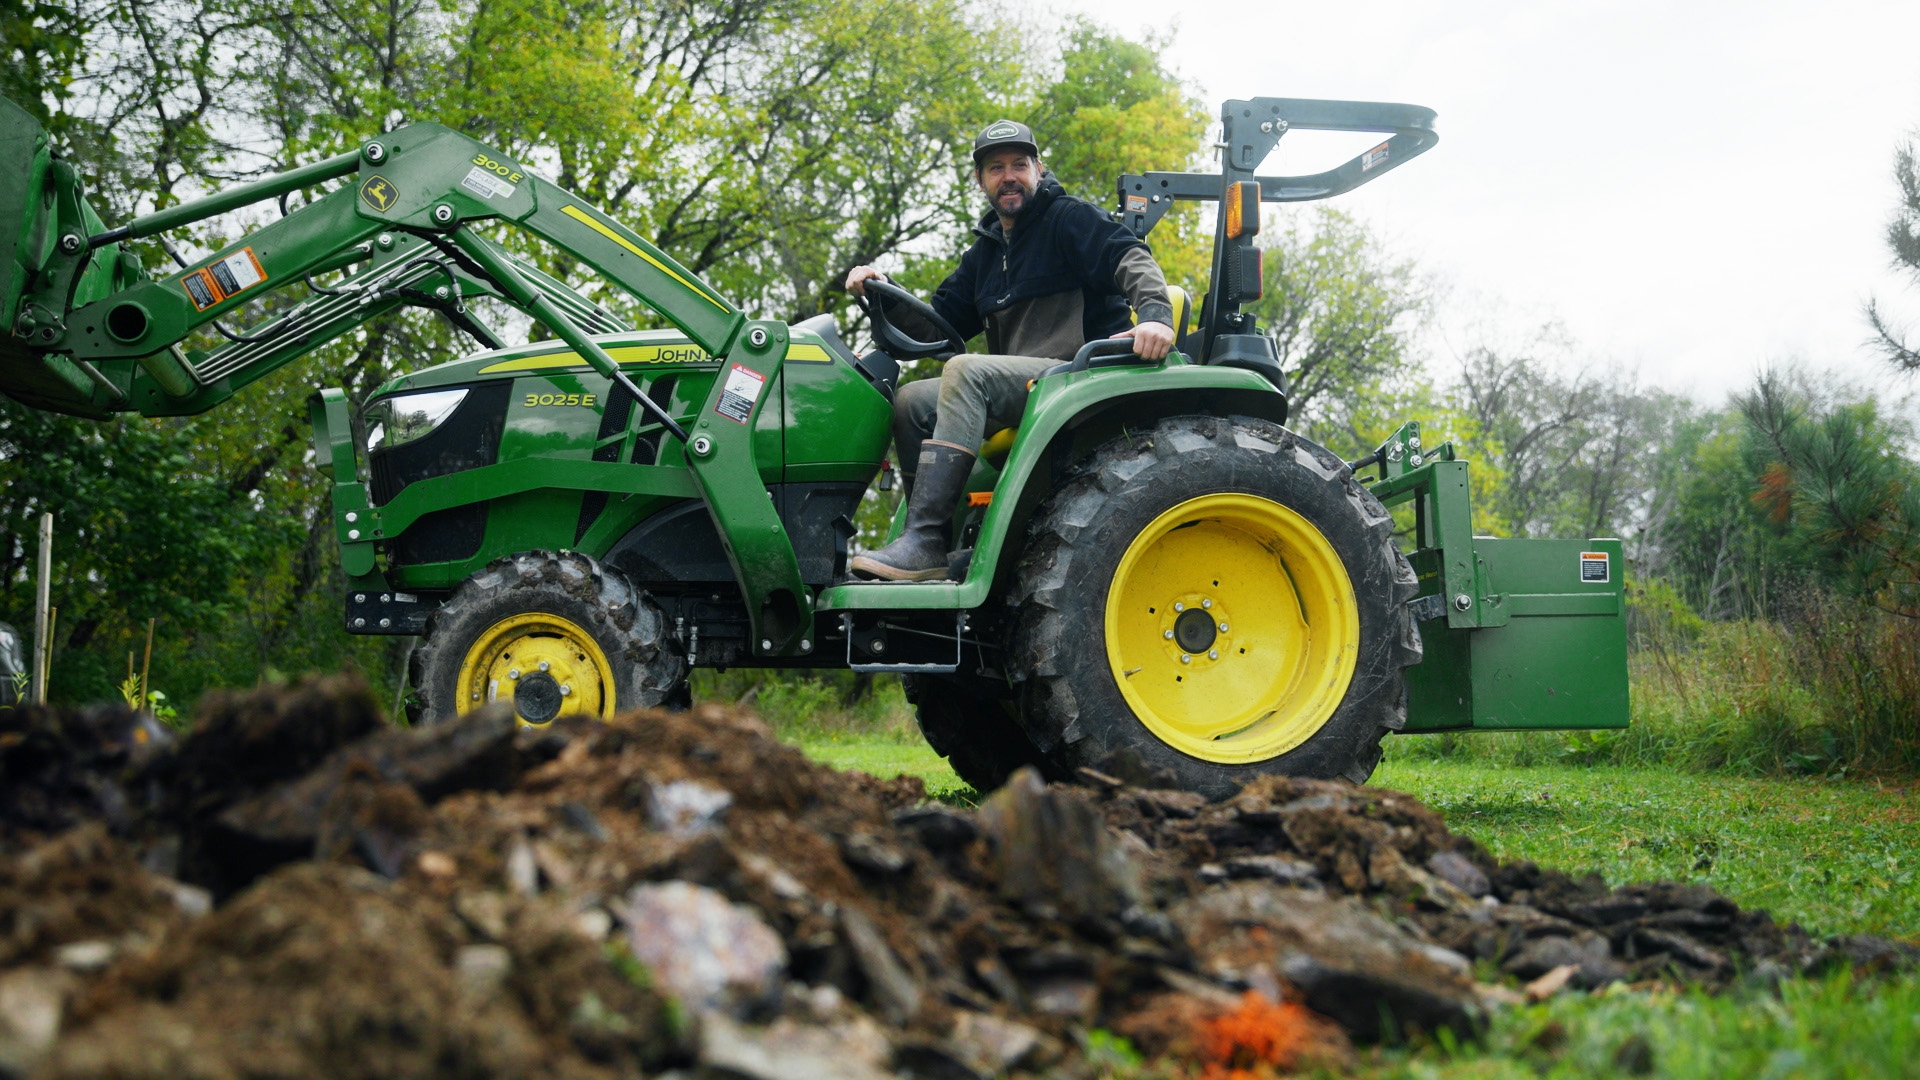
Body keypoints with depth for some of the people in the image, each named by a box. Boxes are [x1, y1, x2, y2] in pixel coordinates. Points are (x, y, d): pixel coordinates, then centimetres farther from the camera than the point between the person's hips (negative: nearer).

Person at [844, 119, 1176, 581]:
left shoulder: (1069, 218, 3)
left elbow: (1131, 259, -13)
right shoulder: (985, 253, 24)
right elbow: (940, 321, 19)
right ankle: (937, 544, -16)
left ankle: (924, 543, -39)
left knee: (967, 370, -30)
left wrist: (1155, 314, -34)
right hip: (1018, 392, 8)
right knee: (912, 401, -7)